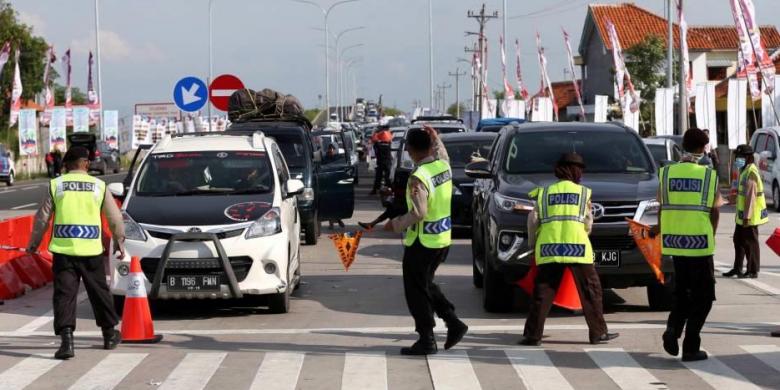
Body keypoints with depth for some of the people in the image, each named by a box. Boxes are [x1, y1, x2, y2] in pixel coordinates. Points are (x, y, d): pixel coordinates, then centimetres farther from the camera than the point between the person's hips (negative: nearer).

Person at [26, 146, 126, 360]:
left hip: (63, 248, -1)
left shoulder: (56, 185, 2)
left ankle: (67, 339, -16)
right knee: (99, 291, 16)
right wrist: (119, 241, 26)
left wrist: (33, 243, 17)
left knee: (64, 294, -2)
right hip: (91, 249, 1)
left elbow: (42, 218, 4)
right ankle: (110, 334, 29)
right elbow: (115, 218, 11)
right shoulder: (99, 185, 5)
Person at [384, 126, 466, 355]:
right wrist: (436, 140, 24)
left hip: (422, 243, -8)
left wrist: (396, 224, -14)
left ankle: (427, 340, 7)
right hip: (443, 240, 8)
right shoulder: (443, 165, 0)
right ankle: (453, 323, 15)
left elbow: (418, 213, -27)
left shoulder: (418, 178, -23)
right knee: (426, 285, 23)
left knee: (416, 291, 4)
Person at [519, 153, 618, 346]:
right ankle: (598, 333, 10)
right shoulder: (583, 192, 10)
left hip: (549, 249, 2)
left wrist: (533, 243, 16)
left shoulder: (544, 193, 14)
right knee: (590, 290, 8)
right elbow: (588, 223, 9)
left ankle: (533, 335, -1)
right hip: (577, 247, -2)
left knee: (543, 292, 4)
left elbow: (533, 220, 6)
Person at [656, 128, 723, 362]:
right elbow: (715, 211, 0)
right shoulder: (708, 176, -6)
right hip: (699, 242, -3)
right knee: (702, 296, 8)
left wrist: (661, 230, 21)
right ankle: (691, 347, 3)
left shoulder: (667, 173, 0)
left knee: (682, 291, 21)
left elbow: (662, 208, 5)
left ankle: (673, 329, -3)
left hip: (674, 242, 3)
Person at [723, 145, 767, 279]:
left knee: (750, 243, -2)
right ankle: (737, 268, 25)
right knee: (738, 240, 16)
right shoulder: (744, 171, 14)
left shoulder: (751, 172, -19)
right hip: (742, 214, 10)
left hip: (749, 216, -10)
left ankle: (753, 271, 5)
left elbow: (751, 196, -23)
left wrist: (747, 216, -23)